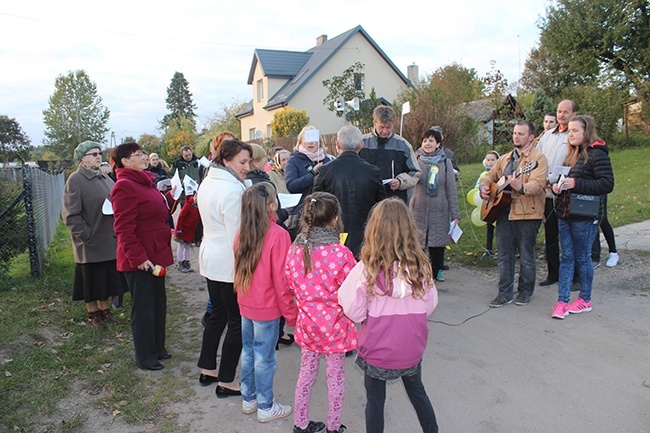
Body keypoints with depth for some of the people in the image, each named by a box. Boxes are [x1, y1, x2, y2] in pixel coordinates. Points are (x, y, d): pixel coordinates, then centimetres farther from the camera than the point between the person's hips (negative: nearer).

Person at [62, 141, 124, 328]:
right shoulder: (75, 180, -11)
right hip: (90, 243, -6)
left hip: (109, 241, 6)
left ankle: (104, 309, 29)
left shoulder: (105, 178, 10)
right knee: (91, 279, 7)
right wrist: (87, 235, -16)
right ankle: (93, 313, 22)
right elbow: (71, 215, -13)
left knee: (107, 277, 15)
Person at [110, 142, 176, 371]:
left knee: (158, 305, 19)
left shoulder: (145, 182, 14)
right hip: (139, 260, -10)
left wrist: (169, 198, 9)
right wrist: (138, 258, -24)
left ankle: (157, 348, 35)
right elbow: (124, 228, -22)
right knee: (144, 309, 4)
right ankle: (145, 357, 20)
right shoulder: (124, 186, -17)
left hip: (155, 255, 10)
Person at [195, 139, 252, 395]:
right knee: (237, 321, 3)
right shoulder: (231, 190, -21)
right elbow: (236, 234, -20)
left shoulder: (207, 182, 9)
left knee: (217, 314, 20)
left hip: (209, 257, 10)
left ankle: (207, 370, 31)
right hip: (229, 263, -9)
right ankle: (225, 382, 12)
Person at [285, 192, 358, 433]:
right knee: (336, 377, 15)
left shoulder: (295, 250, -8)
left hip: (307, 324, 4)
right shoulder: (341, 253, -22)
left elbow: (289, 287, 3)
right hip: (334, 326, -4)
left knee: (306, 373, 20)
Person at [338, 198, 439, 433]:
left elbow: (355, 313, -16)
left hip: (376, 350, -3)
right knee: (417, 391, 28)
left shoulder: (366, 269, -24)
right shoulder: (421, 266, -15)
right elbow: (430, 305, -2)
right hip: (411, 349, 3)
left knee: (375, 401, 18)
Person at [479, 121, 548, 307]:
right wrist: (484, 187, 4)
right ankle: (505, 293, 16)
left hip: (527, 214, -6)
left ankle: (525, 292, 20)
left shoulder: (538, 158, -4)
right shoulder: (505, 159, 18)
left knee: (526, 256, 4)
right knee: (504, 255, 8)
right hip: (503, 211, 6)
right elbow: (490, 176, 25)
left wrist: (521, 187, -37)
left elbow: (538, 184, -18)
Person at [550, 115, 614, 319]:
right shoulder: (572, 153, 14)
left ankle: (585, 299, 20)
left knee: (582, 257, 4)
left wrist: (576, 184, -24)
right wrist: (557, 185, 0)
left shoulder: (597, 154, -10)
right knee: (566, 257, 6)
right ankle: (562, 301, 8)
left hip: (585, 217, -7)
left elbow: (607, 184, -17)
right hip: (565, 214, 7)